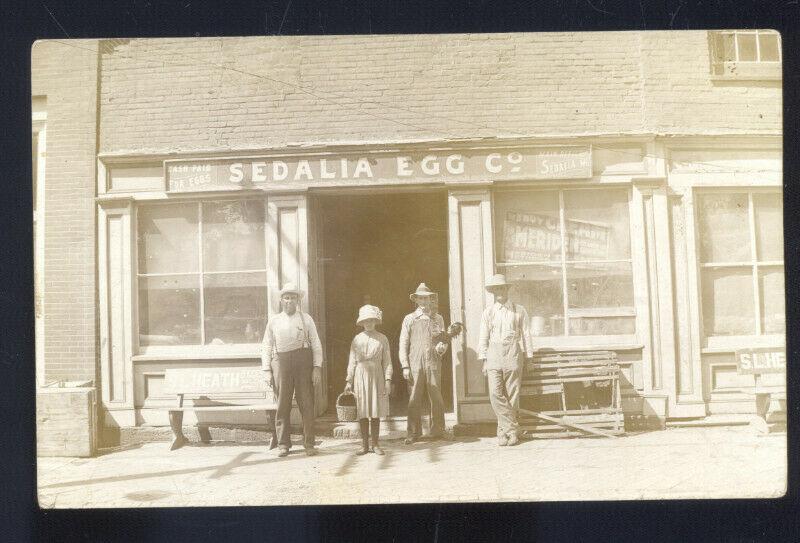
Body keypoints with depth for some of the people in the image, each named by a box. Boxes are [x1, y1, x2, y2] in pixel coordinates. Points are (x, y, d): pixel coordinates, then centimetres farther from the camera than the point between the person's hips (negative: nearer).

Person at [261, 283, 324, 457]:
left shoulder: (306, 318, 9)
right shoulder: (274, 321, 12)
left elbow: (316, 344, 6)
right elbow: (266, 346, 11)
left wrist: (317, 367, -3)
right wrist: (267, 370, 2)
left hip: (303, 361, 0)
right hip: (281, 362, 1)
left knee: (307, 404, 0)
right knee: (282, 405, 2)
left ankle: (309, 444, 8)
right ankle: (283, 444, 11)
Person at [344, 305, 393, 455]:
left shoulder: (382, 339, 5)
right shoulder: (357, 339, 7)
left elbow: (387, 361, 4)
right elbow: (352, 362, 8)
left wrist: (388, 379, -5)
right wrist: (349, 381, 4)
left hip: (377, 376, 0)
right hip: (361, 376, 1)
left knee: (376, 412, 2)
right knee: (362, 412, 1)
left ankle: (375, 444, 10)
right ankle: (364, 445, 8)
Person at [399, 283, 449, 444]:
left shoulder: (438, 319, 14)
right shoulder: (409, 319, 10)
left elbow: (444, 341, 17)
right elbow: (403, 344, 7)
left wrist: (441, 347, -8)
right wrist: (405, 366, -1)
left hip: (433, 363, 1)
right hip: (415, 363, -1)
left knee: (436, 398, -1)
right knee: (414, 399, -1)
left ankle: (437, 431, 9)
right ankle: (414, 433, 7)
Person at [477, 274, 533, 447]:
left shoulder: (519, 311, 7)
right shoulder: (488, 312, 11)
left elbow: (526, 335, 9)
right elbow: (483, 337, 12)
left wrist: (529, 358, 5)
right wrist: (483, 361, 6)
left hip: (513, 354, -1)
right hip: (494, 354, 1)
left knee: (512, 395, -2)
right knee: (495, 393, -11)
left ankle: (504, 431, 9)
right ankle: (512, 429, -2)